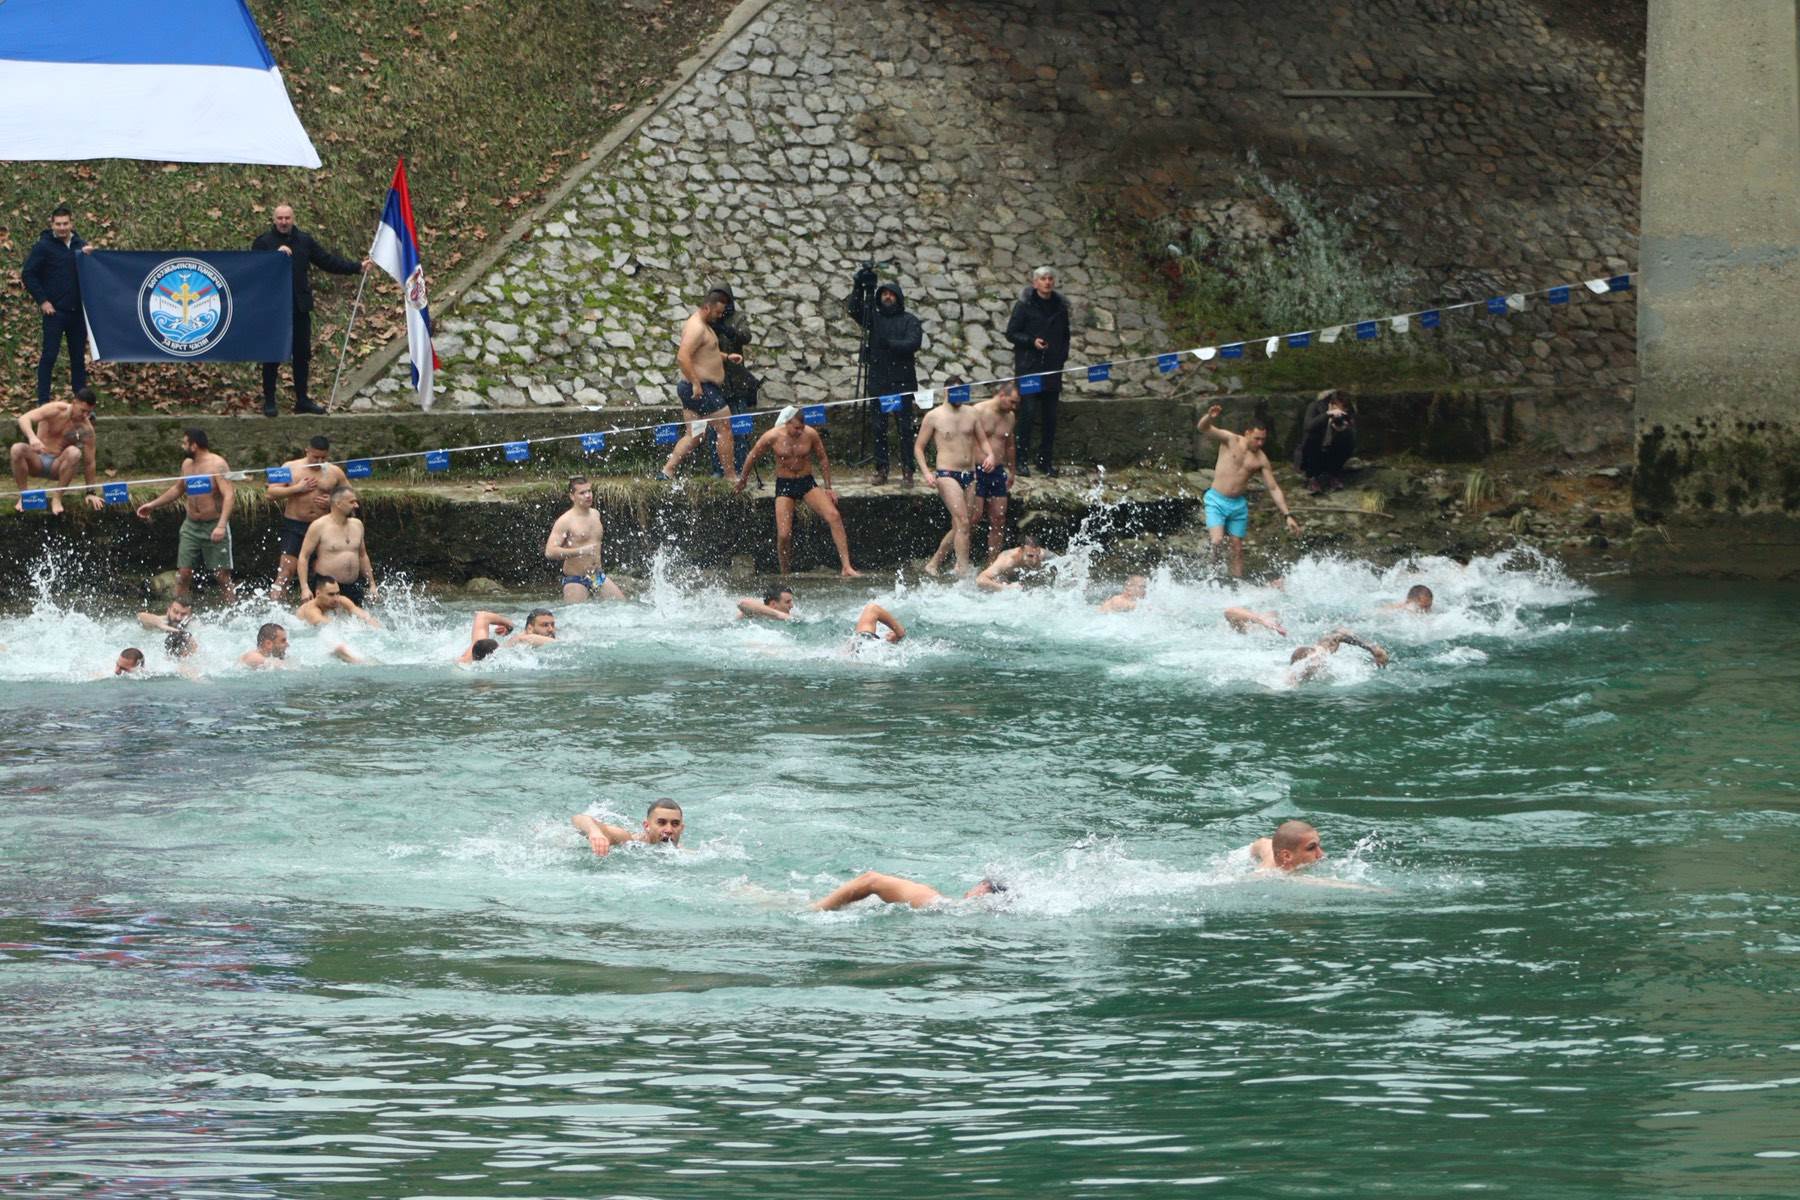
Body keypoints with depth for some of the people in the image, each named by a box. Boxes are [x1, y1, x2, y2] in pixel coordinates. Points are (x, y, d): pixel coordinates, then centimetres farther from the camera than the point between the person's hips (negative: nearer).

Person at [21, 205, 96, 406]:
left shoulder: (79, 245, 11)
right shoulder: (44, 246, -4)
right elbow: (28, 275, -5)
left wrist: (89, 256, -6)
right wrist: (42, 301, -11)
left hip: (77, 311, 5)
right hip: (55, 311, -5)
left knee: (79, 358, 8)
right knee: (49, 356, -5)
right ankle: (43, 402, -1)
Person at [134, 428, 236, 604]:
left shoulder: (217, 465, -13)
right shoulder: (187, 464, 10)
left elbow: (229, 495, -22)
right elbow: (178, 489, 28)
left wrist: (221, 525, -34)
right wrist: (153, 505, 29)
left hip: (214, 527, -6)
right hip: (191, 526, 6)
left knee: (223, 576, -6)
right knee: (183, 574, 0)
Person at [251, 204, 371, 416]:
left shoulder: (304, 241, 9)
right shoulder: (263, 241, -3)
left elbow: (328, 261, 9)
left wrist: (357, 267, 2)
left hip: (300, 308, 4)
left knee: (302, 355, 9)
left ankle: (302, 400, 18)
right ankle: (269, 401, 9)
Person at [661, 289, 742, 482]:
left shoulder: (702, 325, 17)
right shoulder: (697, 328, -18)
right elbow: (683, 357, -28)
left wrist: (726, 357, 21)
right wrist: (696, 383, -27)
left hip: (697, 389, 11)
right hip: (702, 390, -11)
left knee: (693, 435, 12)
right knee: (724, 428, -2)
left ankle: (668, 470, 8)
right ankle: (731, 477, 3)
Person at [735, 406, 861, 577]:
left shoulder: (810, 434, -9)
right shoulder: (772, 437, -13)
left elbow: (823, 459, 7)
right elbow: (752, 456, 4)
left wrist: (828, 488, 7)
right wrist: (742, 479, 18)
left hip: (807, 483, 1)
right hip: (784, 486, -1)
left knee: (834, 517, -19)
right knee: (784, 534, -11)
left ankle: (846, 567, -20)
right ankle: (784, 575, 13)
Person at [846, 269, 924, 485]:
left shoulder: (909, 321, 6)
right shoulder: (874, 318, 13)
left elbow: (914, 343, -8)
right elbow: (852, 309, -1)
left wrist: (890, 344, -16)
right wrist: (861, 287, -13)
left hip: (902, 381, -3)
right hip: (878, 381, 3)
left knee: (904, 426, -4)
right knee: (879, 427, 1)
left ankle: (907, 469, -1)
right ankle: (881, 469, 6)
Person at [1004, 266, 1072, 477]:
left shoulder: (1060, 306, 11)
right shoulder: (1024, 305, -3)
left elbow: (1065, 335, 22)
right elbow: (1011, 333, -2)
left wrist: (1063, 355, 7)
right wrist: (1032, 341, -17)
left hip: (1052, 368, 5)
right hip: (1028, 367, -5)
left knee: (1050, 415, 4)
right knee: (1028, 412, -9)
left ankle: (1046, 460, 12)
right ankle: (1022, 460, -4)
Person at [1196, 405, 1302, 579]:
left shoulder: (1261, 459, 2)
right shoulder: (1230, 440, -5)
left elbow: (1274, 489, 5)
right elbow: (1203, 429, -16)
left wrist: (1287, 515, -1)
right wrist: (1210, 417, -41)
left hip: (1238, 505, 4)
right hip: (1217, 500, -4)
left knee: (1237, 548, 5)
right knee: (1217, 541, -20)